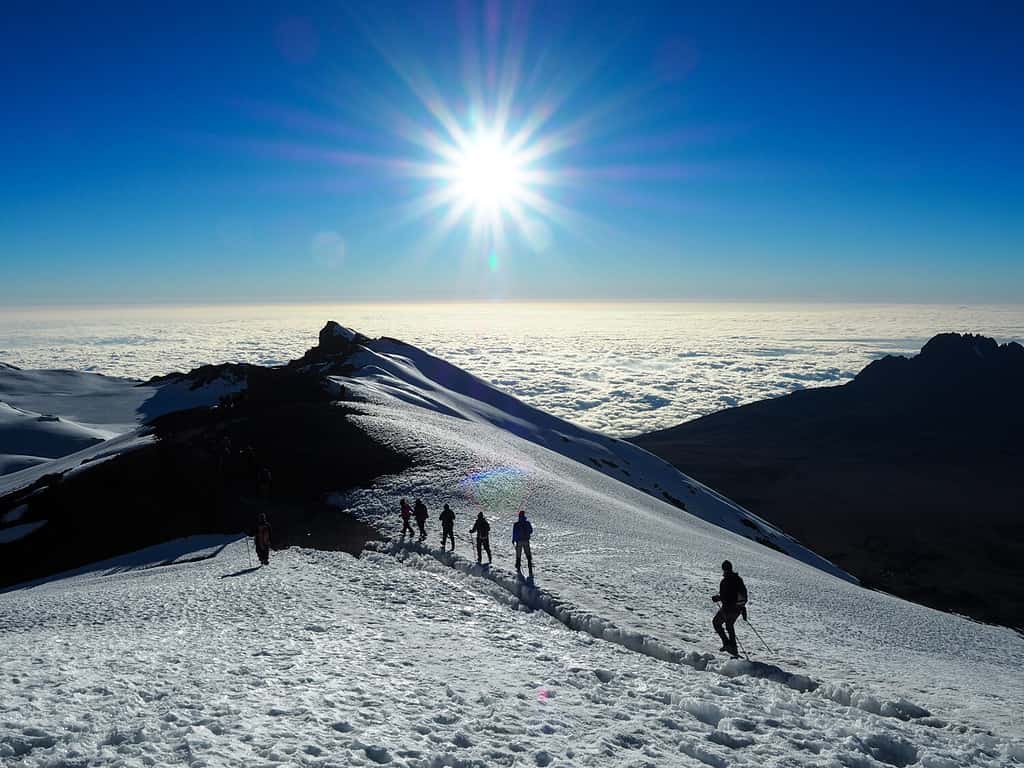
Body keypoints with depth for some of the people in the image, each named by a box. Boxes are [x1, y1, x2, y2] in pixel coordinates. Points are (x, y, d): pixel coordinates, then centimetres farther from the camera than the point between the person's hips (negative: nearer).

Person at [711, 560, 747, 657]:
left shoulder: (725, 581, -18)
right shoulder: (739, 579, 6)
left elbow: (724, 597, -21)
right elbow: (744, 593, 13)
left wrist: (716, 598, 0)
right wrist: (743, 608, 22)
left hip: (728, 608, -7)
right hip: (739, 608, 7)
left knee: (716, 622, 12)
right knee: (729, 625, 25)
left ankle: (726, 643, 0)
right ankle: (733, 648, 24)